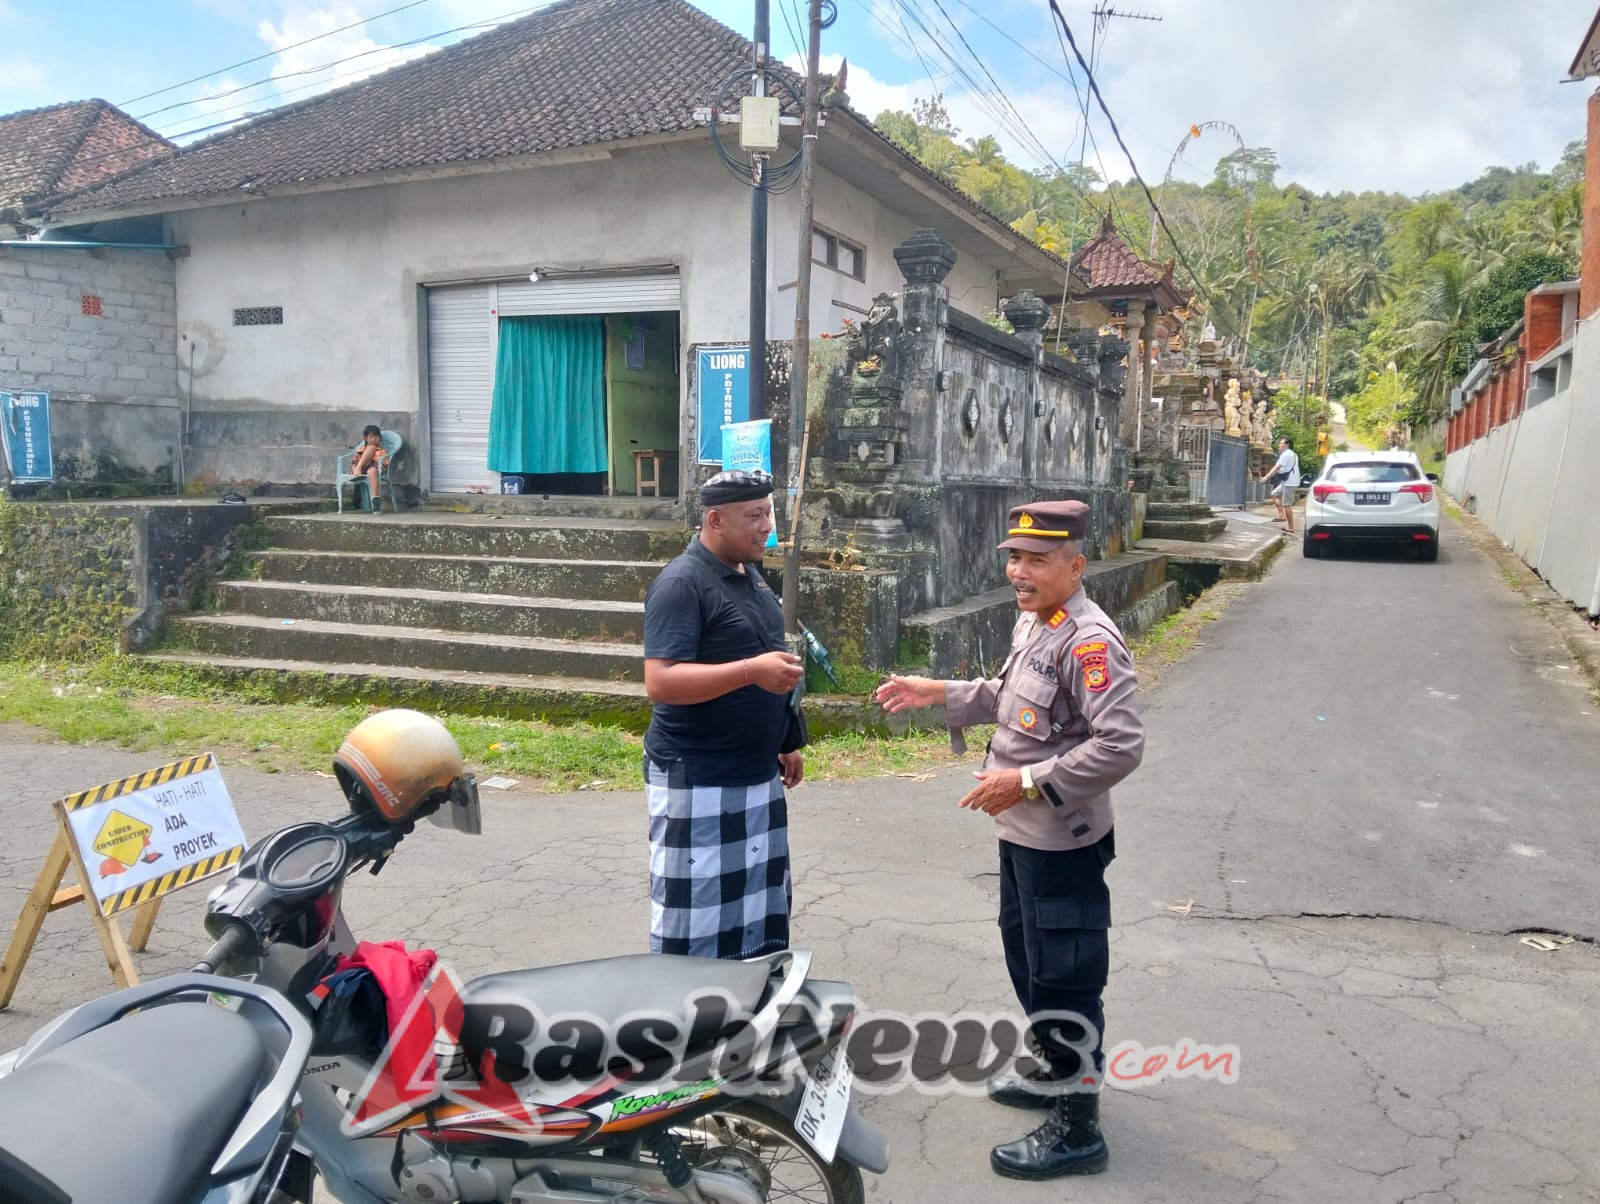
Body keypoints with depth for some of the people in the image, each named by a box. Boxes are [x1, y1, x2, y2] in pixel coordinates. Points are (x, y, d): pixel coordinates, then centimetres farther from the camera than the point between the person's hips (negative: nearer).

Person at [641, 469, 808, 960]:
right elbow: (660, 681, -24)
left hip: (758, 774, 9)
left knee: (762, 912, 16)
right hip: (698, 782, -8)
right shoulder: (682, 583, -15)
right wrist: (751, 670, -29)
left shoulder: (750, 573, 12)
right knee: (696, 921, -1)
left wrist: (786, 742, 18)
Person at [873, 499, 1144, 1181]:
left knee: (1063, 980, 2)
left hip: (1062, 842, -10)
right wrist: (938, 694, 15)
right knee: (1025, 959, 24)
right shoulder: (1030, 623, 7)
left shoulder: (1088, 641, -23)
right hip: (1023, 832, 10)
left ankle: (1076, 1129, 18)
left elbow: (1120, 745, -28)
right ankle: (1055, 1072, 44)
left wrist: (1027, 782, -25)